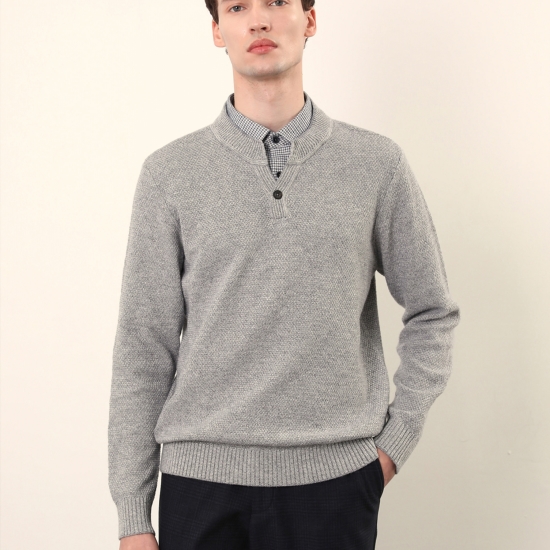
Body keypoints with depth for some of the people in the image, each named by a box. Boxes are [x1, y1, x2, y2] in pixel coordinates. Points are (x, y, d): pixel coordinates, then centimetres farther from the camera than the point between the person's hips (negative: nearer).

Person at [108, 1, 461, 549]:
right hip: (200, 477, 0)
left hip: (336, 477, 0)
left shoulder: (377, 164, 2)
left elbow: (432, 314, 10)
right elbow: (143, 347, 1)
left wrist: (396, 442, 2)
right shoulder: (169, 173, 1)